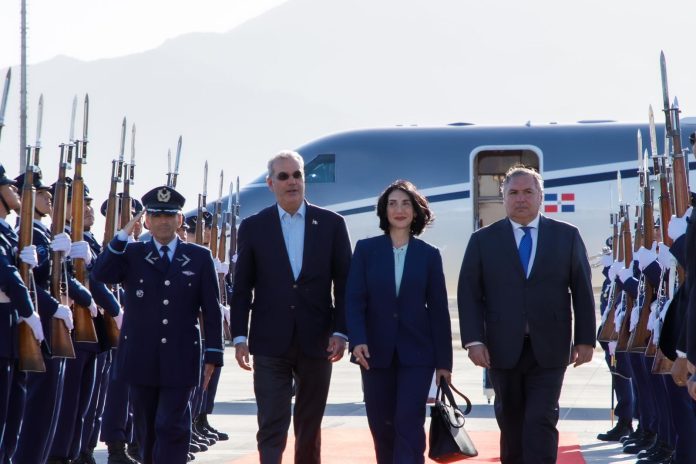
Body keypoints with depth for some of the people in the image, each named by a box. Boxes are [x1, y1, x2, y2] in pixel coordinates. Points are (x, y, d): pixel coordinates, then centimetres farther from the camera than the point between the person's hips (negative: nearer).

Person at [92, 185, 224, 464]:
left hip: (180, 357, -2)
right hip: (140, 356, 2)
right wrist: (124, 235, -14)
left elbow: (211, 309, 4)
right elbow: (100, 275, -12)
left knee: (172, 426, -7)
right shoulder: (131, 253, 7)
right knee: (146, 427, 10)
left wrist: (213, 354, -1)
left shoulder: (200, 257, 5)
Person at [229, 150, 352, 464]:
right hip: (270, 344, -1)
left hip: (316, 342, 1)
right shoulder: (253, 227, 4)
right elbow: (241, 289, 5)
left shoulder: (331, 224, 4)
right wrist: (239, 337, -1)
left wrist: (340, 332, -5)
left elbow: (344, 283, 4)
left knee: (310, 425, 11)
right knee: (271, 426, -7)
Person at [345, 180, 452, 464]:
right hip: (376, 352, 1)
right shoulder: (366, 249, 4)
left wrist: (444, 361, 1)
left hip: (416, 353, -1)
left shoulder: (429, 255, 4)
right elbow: (354, 300, -3)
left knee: (409, 424, -11)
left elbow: (438, 310, 4)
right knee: (381, 426, 6)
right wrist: (357, 340, -19)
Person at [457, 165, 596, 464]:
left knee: (541, 423, -10)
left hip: (549, 349, -1)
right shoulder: (483, 240, 5)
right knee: (511, 424, 9)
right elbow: (469, 294, 2)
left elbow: (582, 291, 6)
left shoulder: (567, 236, 6)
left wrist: (585, 339, 2)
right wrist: (474, 340, -8)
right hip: (503, 349, 1)